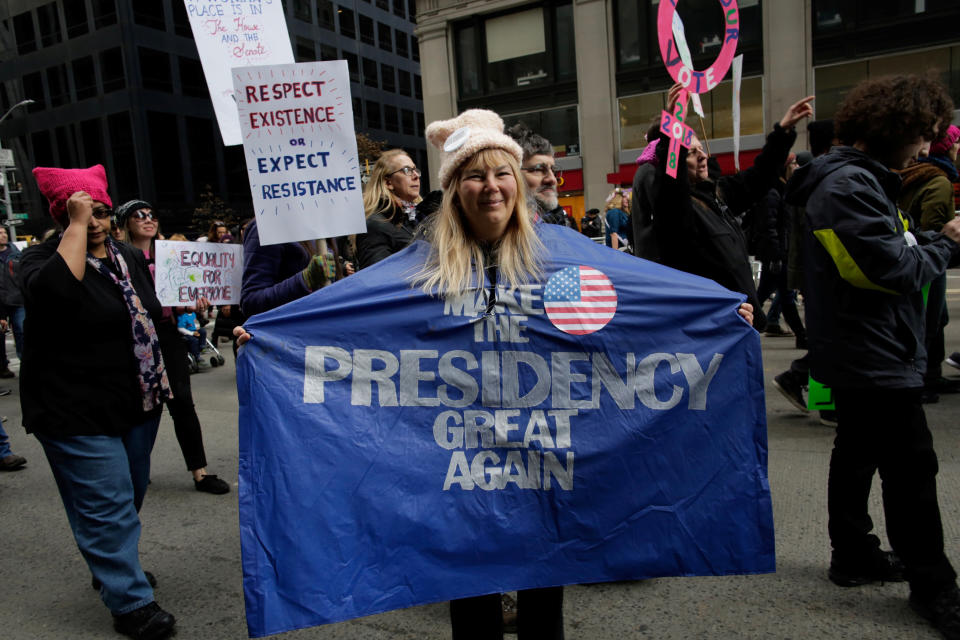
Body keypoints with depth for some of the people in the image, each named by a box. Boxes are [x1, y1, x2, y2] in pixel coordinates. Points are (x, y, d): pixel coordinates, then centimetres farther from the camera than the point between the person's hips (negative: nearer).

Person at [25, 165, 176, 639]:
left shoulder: (130, 257, 9)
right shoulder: (44, 257, -11)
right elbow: (54, 292, -36)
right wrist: (76, 226, -29)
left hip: (138, 403, 7)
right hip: (77, 412, -7)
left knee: (129, 495, 20)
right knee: (106, 506, -4)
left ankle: (113, 568, 41)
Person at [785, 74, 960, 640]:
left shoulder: (854, 178, 14)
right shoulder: (851, 185, -20)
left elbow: (889, 248, 14)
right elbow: (895, 269, -22)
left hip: (857, 353, 11)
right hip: (876, 355, -11)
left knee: (859, 451, 17)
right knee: (912, 467, 0)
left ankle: (854, 555, 31)